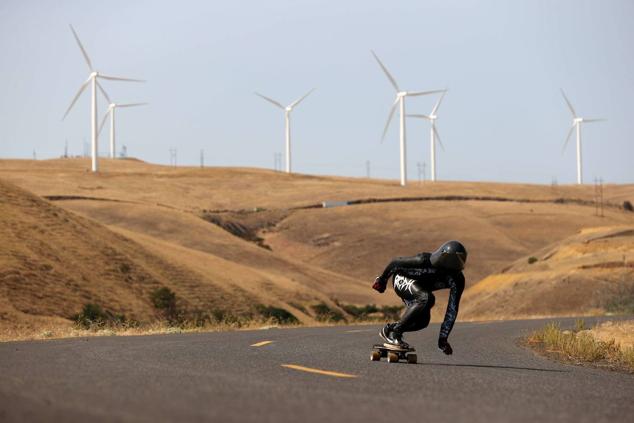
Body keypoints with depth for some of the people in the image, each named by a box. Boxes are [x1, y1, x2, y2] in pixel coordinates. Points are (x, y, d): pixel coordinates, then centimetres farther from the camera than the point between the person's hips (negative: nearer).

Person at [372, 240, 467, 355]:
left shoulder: (457, 280, -20)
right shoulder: (424, 260, -34)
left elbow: (452, 310, -16)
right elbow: (396, 263, -19)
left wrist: (443, 338, -18)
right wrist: (382, 280, -3)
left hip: (419, 288, 7)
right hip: (402, 280, -7)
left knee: (422, 321, -8)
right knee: (426, 299, -33)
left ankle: (389, 329, 15)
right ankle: (394, 333, -24)